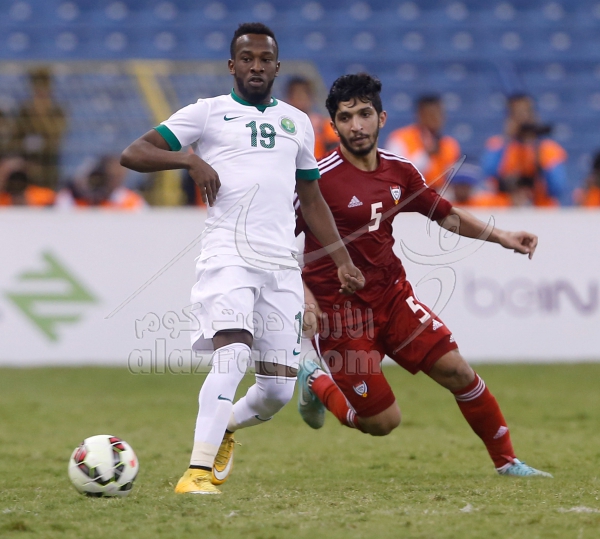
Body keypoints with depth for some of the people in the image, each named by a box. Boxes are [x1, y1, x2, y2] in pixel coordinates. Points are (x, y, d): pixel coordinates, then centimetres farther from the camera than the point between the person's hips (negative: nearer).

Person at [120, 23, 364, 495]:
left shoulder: (298, 123, 21)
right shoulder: (208, 113, 7)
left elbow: (312, 200, 28)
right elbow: (134, 154, 1)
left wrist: (343, 260, 20)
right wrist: (190, 159, -15)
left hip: (283, 263, 4)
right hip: (228, 255, -4)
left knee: (278, 390, 0)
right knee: (233, 353, -27)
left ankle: (226, 428, 33)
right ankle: (199, 470, -26)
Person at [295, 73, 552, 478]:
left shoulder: (399, 171, 2)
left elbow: (444, 213, 19)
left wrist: (500, 236, 9)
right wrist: (304, 298, -25)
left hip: (392, 295, 5)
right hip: (339, 311, -5)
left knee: (456, 371, -6)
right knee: (383, 422, -5)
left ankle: (506, 461, 12)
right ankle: (316, 382, 23)